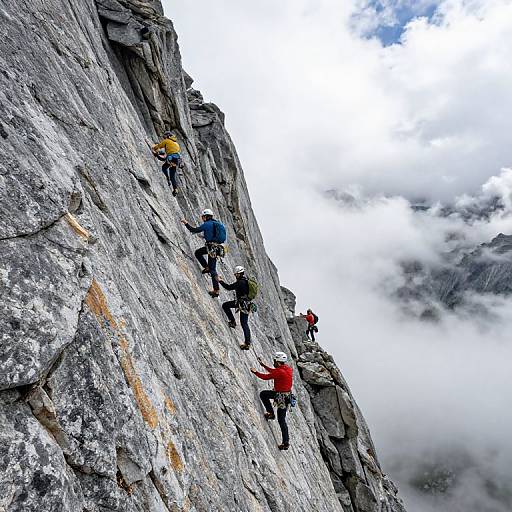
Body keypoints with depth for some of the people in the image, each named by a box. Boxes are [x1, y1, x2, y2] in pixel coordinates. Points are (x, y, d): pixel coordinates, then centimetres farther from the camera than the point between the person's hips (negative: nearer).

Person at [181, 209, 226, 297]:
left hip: (211, 247, -8)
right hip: (217, 247, 8)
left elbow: (195, 230, -7)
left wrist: (186, 223, 5)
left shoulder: (207, 224, -7)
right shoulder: (218, 223, 17)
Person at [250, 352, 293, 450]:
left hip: (282, 397, -9)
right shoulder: (288, 368, 4)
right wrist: (263, 365, 24)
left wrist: (255, 372, 2)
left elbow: (265, 377, -13)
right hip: (287, 395, 9)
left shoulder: (280, 371, -23)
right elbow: (273, 371, 20)